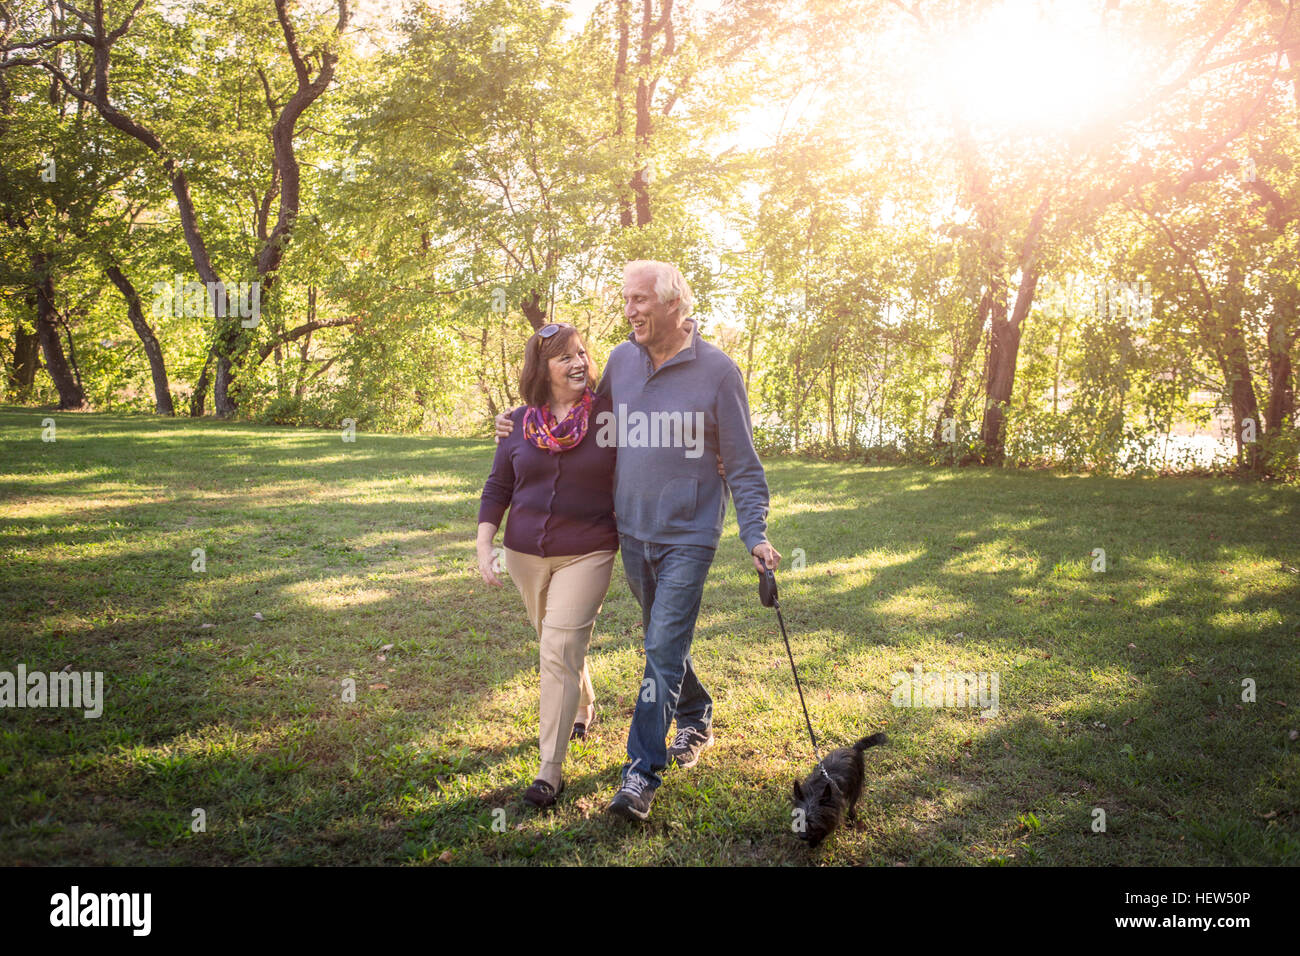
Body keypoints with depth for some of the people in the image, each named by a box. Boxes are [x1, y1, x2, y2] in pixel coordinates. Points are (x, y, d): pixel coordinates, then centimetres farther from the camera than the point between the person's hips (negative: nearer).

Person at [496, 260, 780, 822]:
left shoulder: (716, 370, -10)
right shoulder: (620, 360, 2)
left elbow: (742, 465, -5)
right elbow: (593, 426, 17)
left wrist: (754, 534, -11)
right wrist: (525, 427, 6)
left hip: (688, 536, -5)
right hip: (632, 530, 5)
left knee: (663, 652, -8)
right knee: (663, 642, 19)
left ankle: (642, 772, 0)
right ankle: (696, 718, 42)